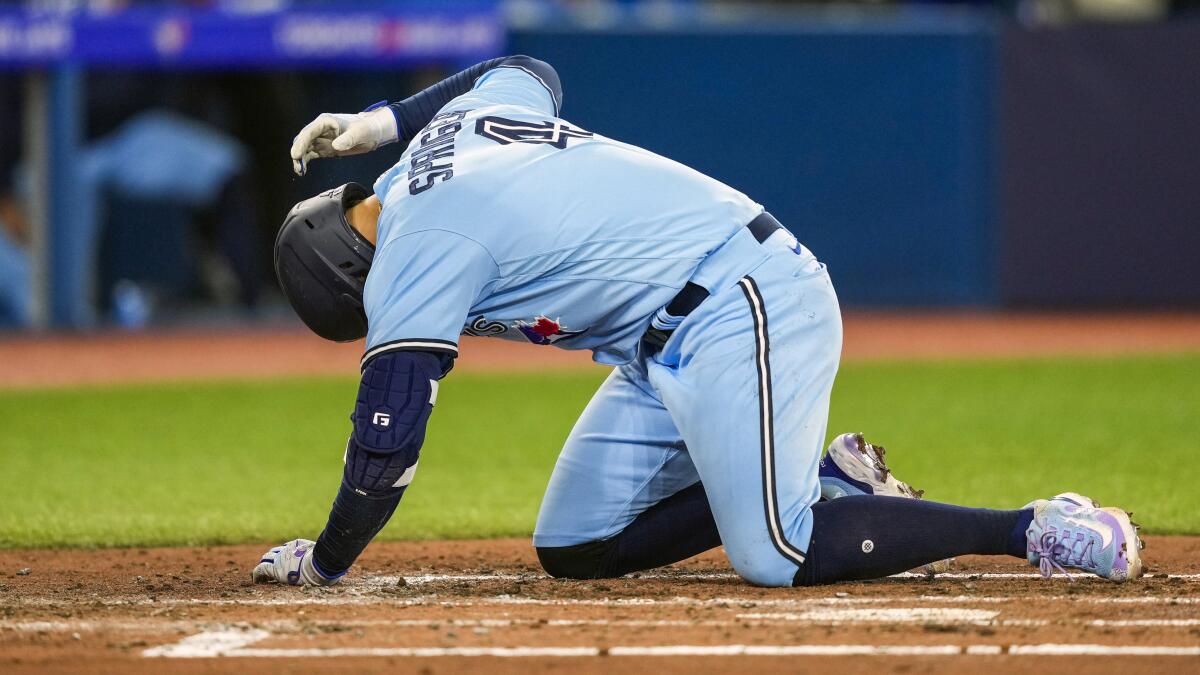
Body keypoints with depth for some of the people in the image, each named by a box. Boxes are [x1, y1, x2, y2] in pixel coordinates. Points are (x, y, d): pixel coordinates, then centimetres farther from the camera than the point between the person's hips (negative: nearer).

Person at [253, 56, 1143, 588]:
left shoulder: (414, 248, -13)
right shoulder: (462, 120, 13)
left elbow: (389, 434, -16)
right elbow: (530, 72, 37)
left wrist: (324, 563, -3)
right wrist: (384, 122, 36)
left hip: (739, 310, -10)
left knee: (775, 556, -20)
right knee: (575, 548, 6)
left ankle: (1029, 530, -12)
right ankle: (822, 484, 10)